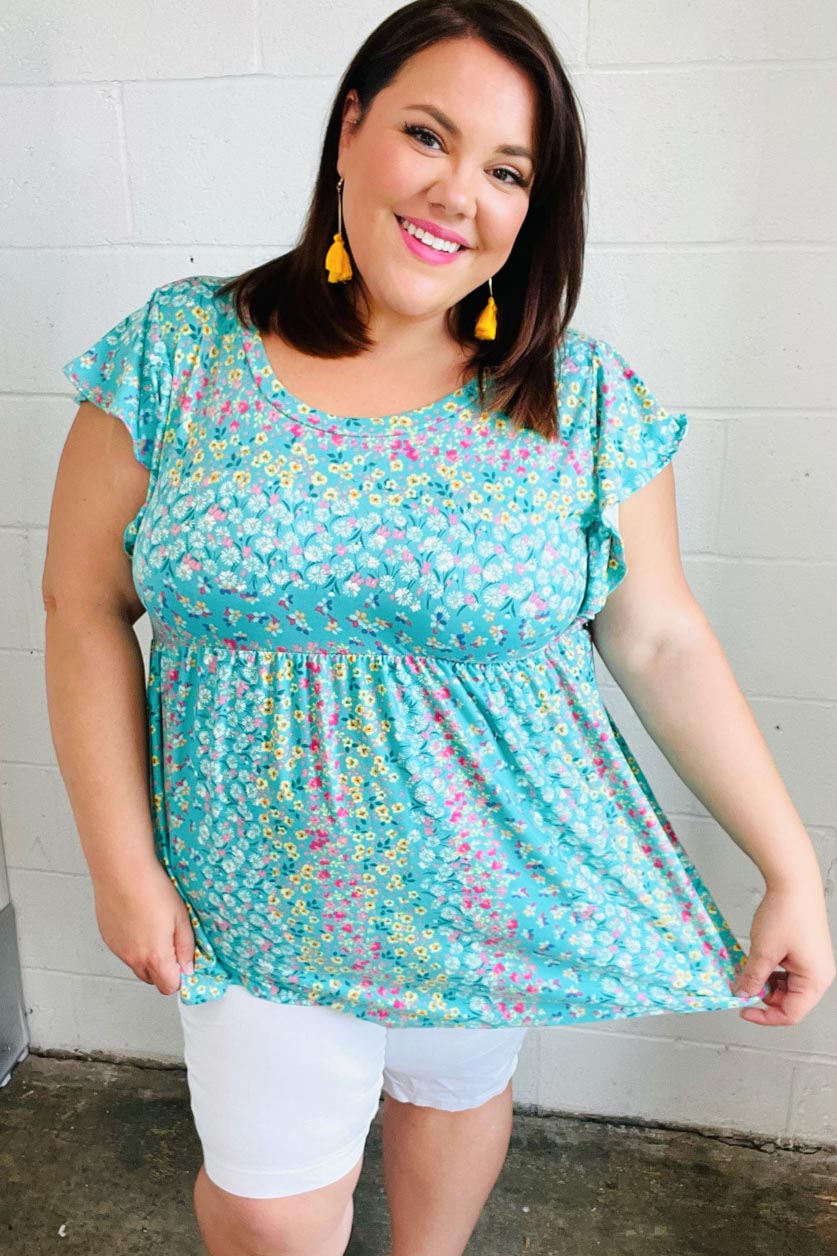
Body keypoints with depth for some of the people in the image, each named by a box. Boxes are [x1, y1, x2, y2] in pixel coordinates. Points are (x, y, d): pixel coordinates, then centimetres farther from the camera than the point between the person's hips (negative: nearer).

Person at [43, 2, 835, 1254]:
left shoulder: (584, 399, -9)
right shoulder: (177, 350, -9)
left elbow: (662, 640, -4)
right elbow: (87, 607, -5)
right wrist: (123, 864, -7)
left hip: (499, 880, 1)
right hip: (260, 882, 0)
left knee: (456, 1093, 25)